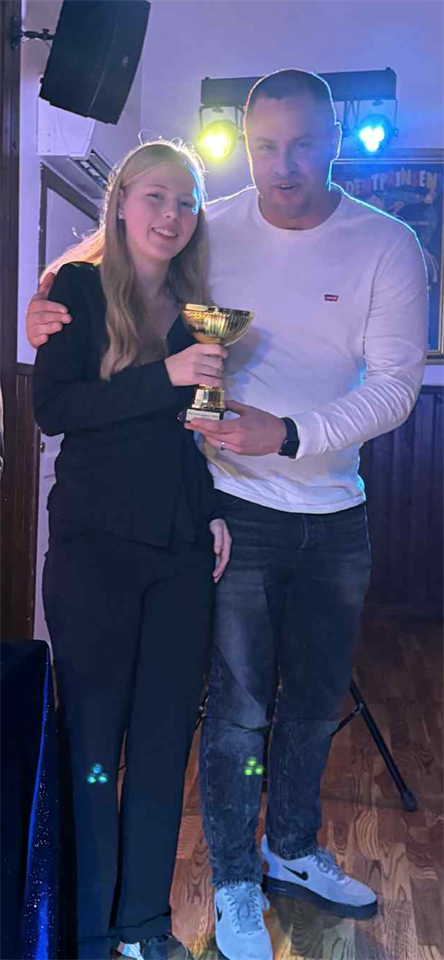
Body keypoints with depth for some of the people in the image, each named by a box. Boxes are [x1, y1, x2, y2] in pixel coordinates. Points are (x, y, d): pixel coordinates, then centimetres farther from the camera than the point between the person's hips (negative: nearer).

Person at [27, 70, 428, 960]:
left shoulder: (387, 245, -5)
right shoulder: (209, 231, -4)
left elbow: (394, 385, -10)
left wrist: (288, 435, -25)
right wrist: (51, 316, -17)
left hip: (334, 513, 3)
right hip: (236, 507, -2)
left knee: (316, 699, 18)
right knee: (238, 709, 5)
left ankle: (293, 850, 44)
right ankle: (235, 884, 31)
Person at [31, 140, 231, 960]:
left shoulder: (193, 304, 14)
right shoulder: (80, 285, 0)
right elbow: (51, 407, -12)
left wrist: (215, 512, 8)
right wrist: (163, 375, -20)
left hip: (181, 550, 5)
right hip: (96, 546, -4)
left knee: (165, 737, 9)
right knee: (93, 738, 2)